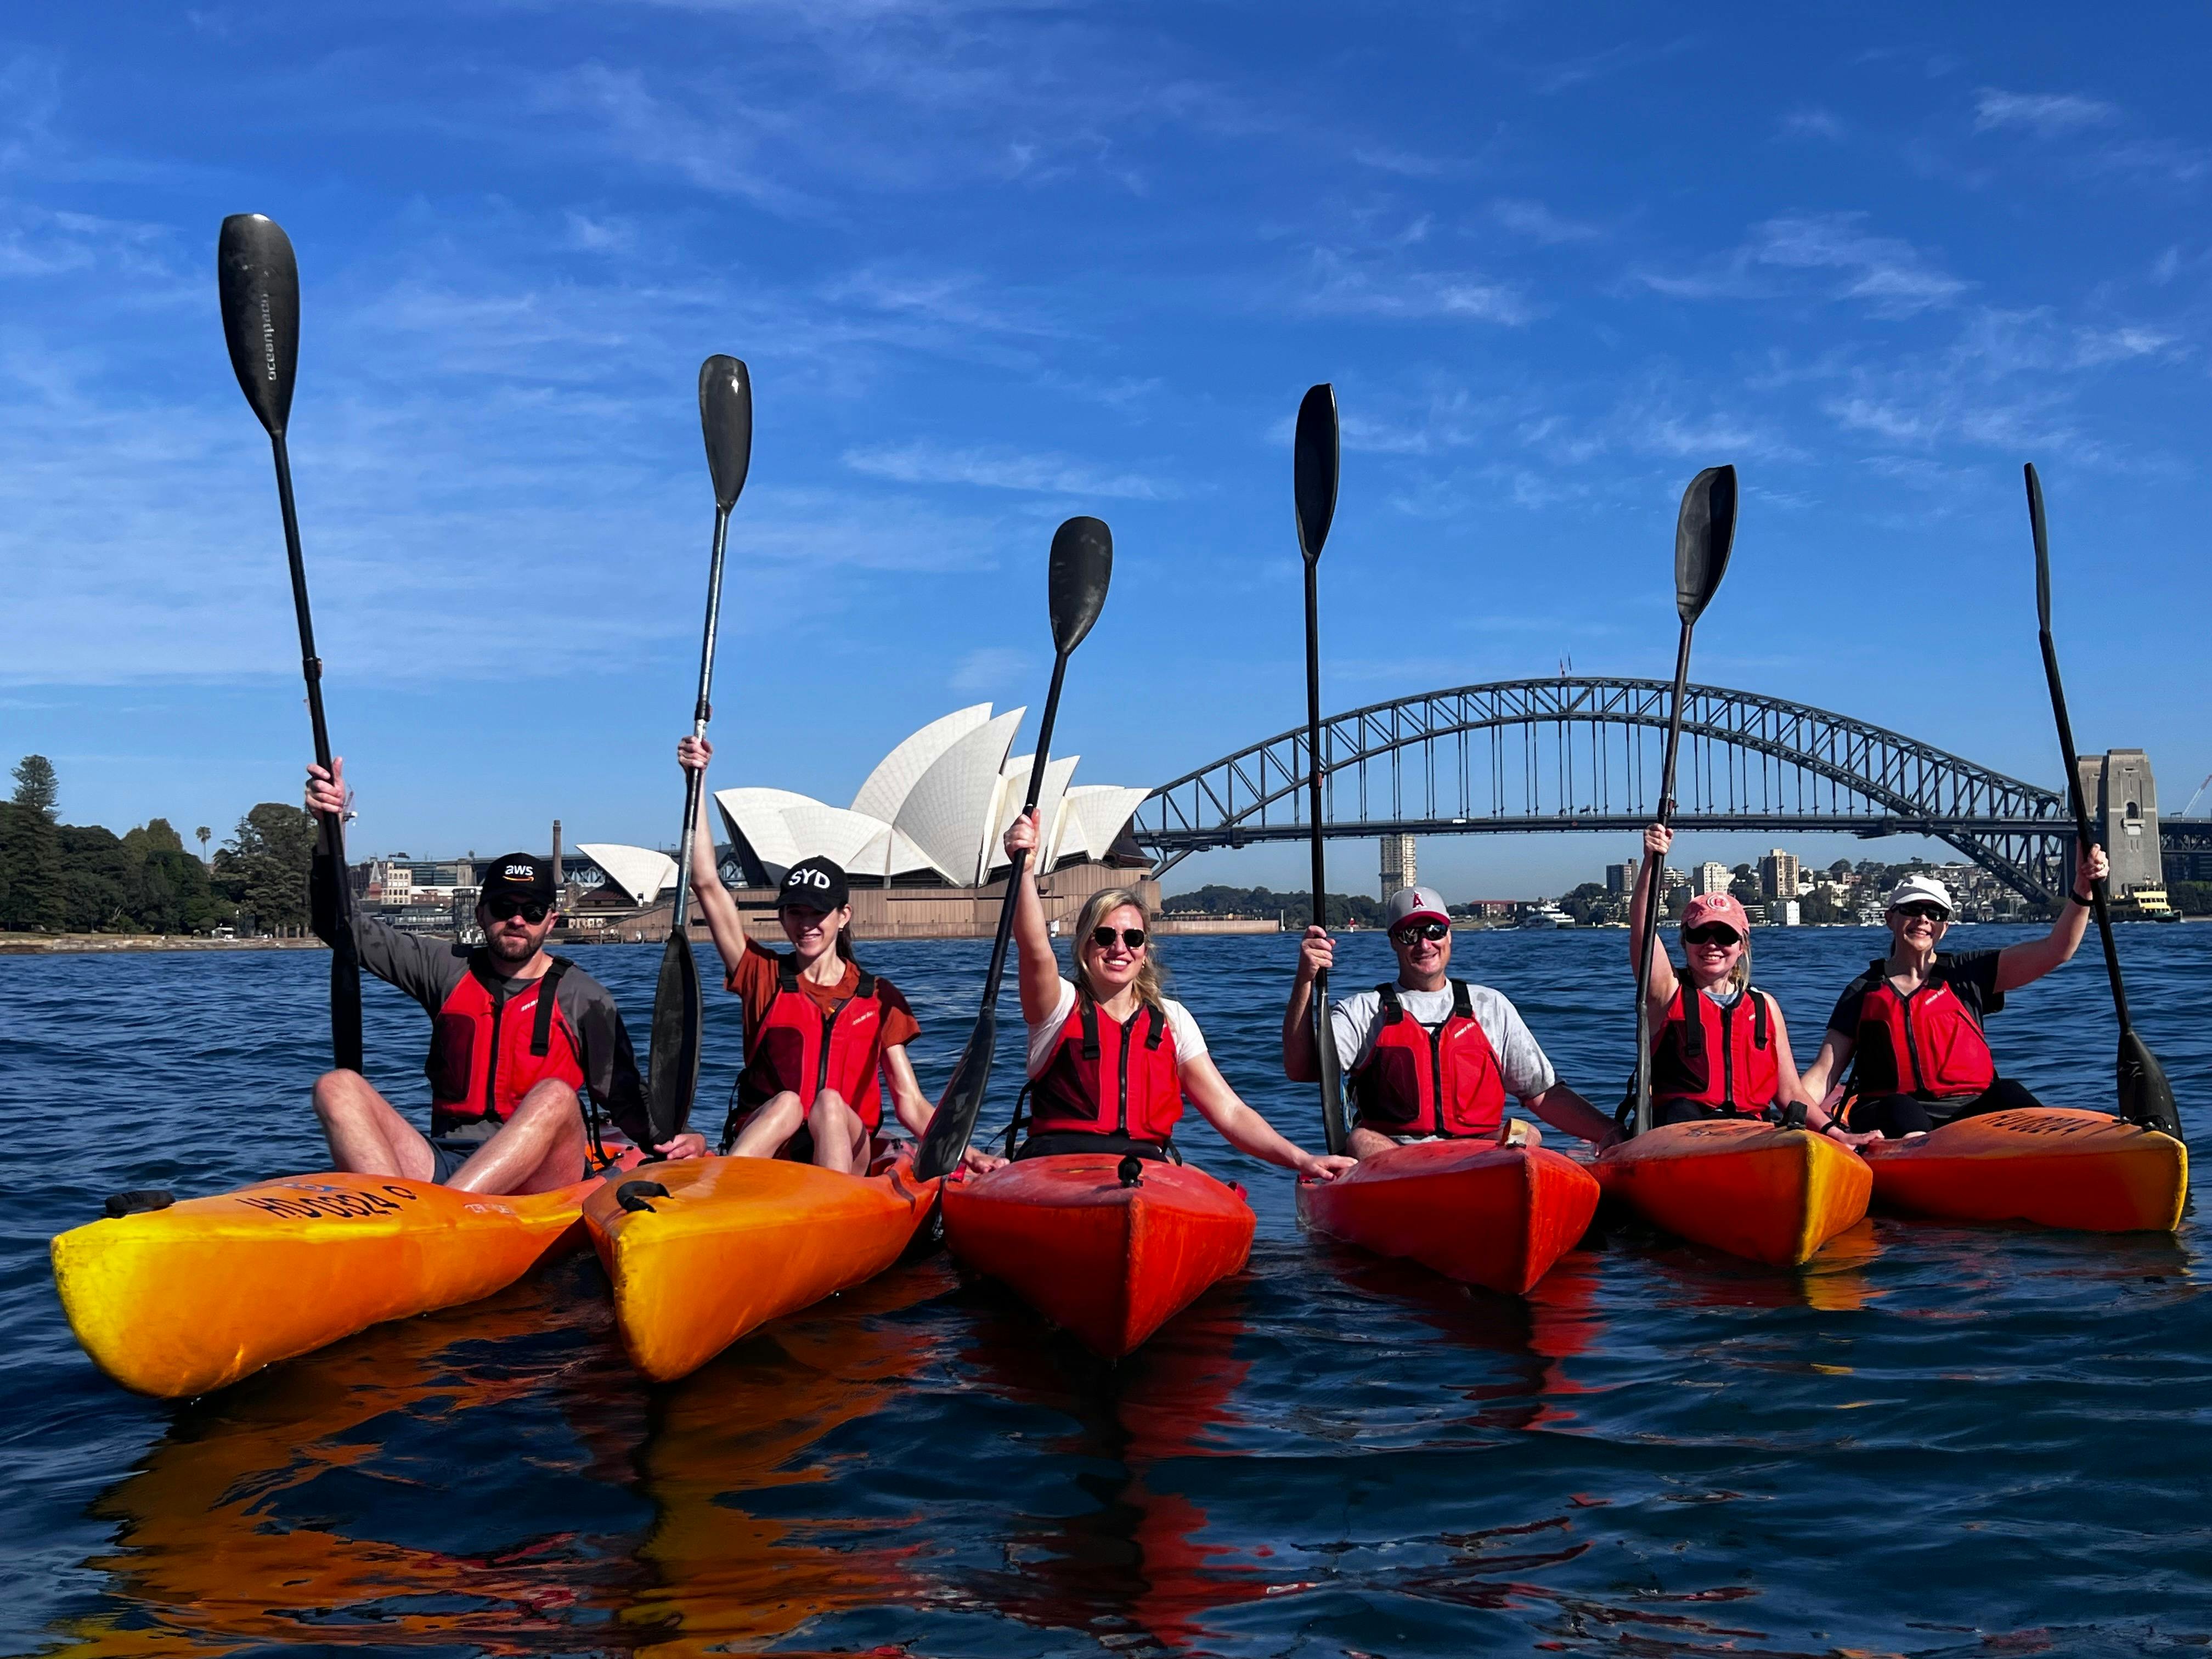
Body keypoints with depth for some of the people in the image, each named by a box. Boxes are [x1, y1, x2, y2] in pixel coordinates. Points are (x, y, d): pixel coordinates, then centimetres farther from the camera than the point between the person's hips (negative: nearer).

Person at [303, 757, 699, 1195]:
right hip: (443, 1166, 3)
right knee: (337, 1086, -18)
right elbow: (339, 924, 13)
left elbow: (626, 1097, 8)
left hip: (542, 1177, -3)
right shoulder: (448, 969, 14)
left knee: (555, 1097, -34)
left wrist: (669, 1141, -14)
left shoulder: (584, 998, 7)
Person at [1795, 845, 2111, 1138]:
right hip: (1892, 1117, -1)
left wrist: (2082, 890, -6)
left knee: (2007, 1094, -29)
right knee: (1900, 1109, -35)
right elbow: (1822, 1074, 9)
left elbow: (2055, 951, 9)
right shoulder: (1865, 992, 14)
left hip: (1970, 1112, 2)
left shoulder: (1966, 973, 18)